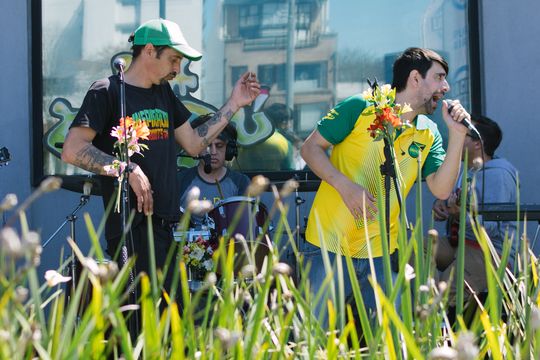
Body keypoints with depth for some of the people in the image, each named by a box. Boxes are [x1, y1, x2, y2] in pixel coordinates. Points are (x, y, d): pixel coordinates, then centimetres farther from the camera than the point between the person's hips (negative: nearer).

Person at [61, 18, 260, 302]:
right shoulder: (107, 92, -6)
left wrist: (233, 105, 16)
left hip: (165, 222, 8)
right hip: (130, 226, -8)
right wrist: (129, 169, -19)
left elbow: (193, 143, 21)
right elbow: (72, 150, -15)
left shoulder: (164, 92, 18)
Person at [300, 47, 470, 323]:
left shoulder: (429, 134, 7)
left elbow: (441, 189, -3)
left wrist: (457, 135, -10)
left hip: (380, 253, 5)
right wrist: (345, 186, -18)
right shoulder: (361, 108, -6)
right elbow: (311, 147, -4)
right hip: (331, 243, -4)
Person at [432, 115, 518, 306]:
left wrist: (462, 215, -40)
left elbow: (492, 226, -23)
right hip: (457, 243, 10)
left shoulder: (498, 174, -14)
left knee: (446, 293, -33)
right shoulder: (465, 171, 17)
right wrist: (440, 204, 5)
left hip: (490, 251, -10)